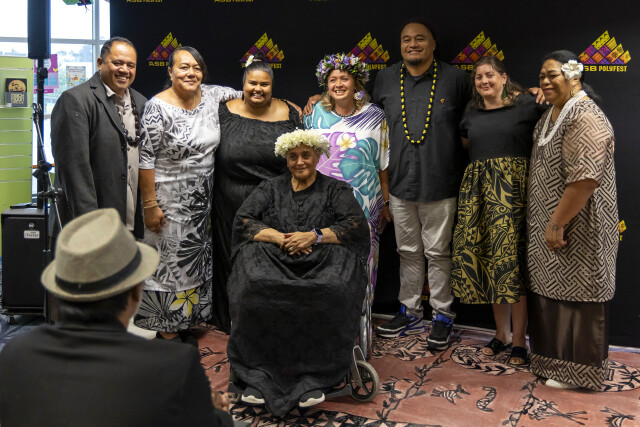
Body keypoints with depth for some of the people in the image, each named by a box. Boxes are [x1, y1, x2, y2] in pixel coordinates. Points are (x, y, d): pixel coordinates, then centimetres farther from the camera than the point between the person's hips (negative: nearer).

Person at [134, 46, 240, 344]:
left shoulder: (211, 96, 0)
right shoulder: (158, 107, -16)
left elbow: (242, 94, 18)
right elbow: (145, 159, -16)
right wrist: (150, 205, -17)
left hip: (202, 202, 6)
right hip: (169, 201, -6)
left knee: (194, 260, 15)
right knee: (169, 262, 4)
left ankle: (184, 324, 32)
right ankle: (166, 331, 20)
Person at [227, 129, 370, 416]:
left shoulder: (336, 190, 17)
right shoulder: (270, 188, 23)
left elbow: (357, 226, 2)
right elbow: (242, 221, 8)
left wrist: (315, 236, -11)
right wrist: (279, 238, -8)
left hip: (323, 259, -1)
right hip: (273, 258, 2)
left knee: (330, 291, -36)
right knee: (256, 288, -33)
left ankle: (314, 377, -28)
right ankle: (260, 376, -28)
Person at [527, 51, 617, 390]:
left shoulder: (586, 119, -19)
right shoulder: (551, 114, 12)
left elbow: (584, 179, -25)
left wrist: (557, 224, -22)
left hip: (575, 230, -9)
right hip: (549, 225, 9)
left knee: (575, 293, 2)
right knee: (552, 291, 16)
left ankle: (576, 371, 17)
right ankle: (554, 357, 31)